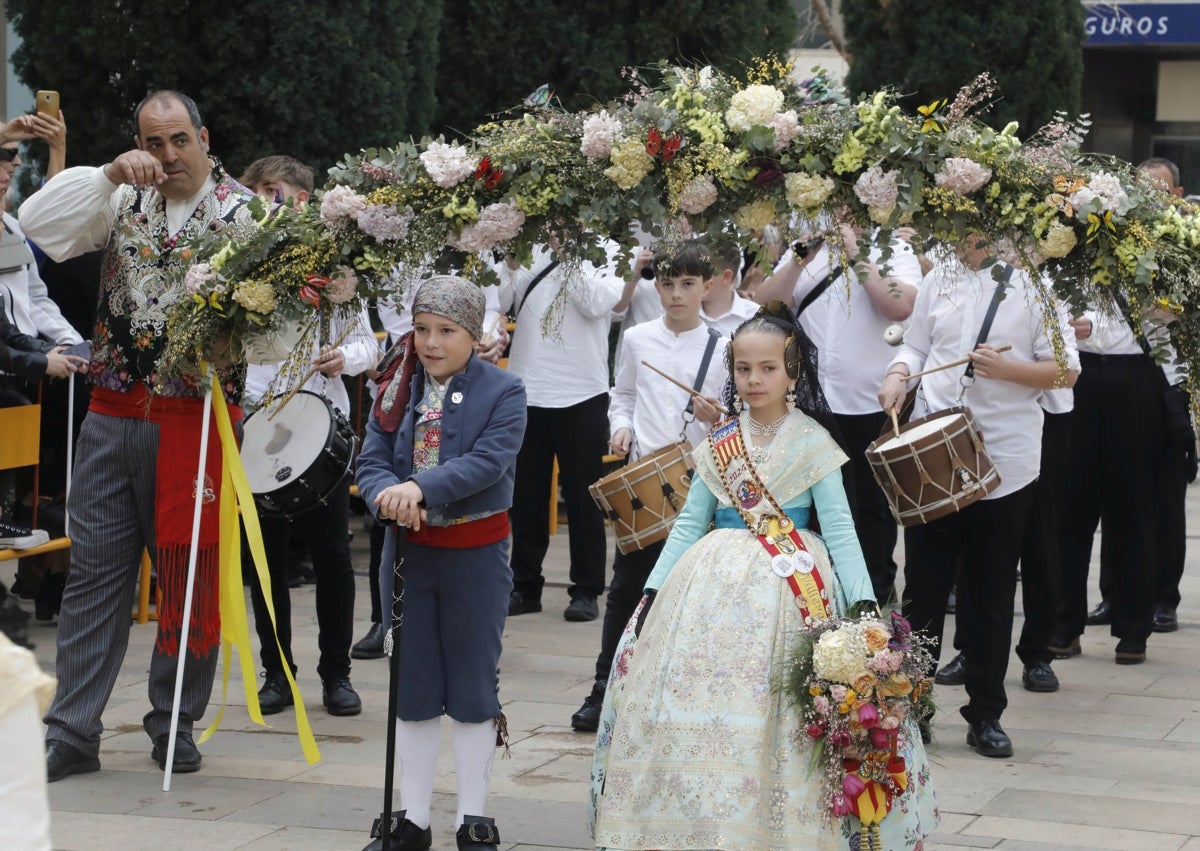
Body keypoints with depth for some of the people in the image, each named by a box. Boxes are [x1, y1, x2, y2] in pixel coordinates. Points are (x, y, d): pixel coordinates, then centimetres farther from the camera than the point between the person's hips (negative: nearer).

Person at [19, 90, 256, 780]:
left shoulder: (244, 211, 0)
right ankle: (72, 735, 7)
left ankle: (175, 725, 18)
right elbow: (39, 225, -4)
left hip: (195, 419, -3)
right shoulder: (123, 202, 9)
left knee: (191, 576, 4)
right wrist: (109, 175, -14)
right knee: (94, 570, 3)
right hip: (114, 417, 3)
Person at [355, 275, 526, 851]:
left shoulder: (502, 392, -8)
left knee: (473, 686, 5)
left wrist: (422, 488, -34)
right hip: (408, 549, 4)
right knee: (412, 687, 10)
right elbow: (372, 461, -3)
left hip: (476, 553, -4)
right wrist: (389, 496, -26)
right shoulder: (396, 389, 4)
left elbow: (488, 461, -22)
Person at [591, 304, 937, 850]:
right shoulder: (719, 442, 9)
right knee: (701, 714, 0)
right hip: (713, 584, 4)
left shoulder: (812, 442, -1)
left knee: (776, 718, -7)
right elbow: (689, 524, 10)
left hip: (790, 589, -4)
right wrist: (654, 591, 2)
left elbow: (838, 529, -6)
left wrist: (863, 601, -17)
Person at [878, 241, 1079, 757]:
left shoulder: (1034, 284, -3)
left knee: (991, 593, 7)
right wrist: (899, 375, -5)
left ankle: (986, 715, 17)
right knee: (924, 584, 5)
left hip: (1005, 462, -2)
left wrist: (1006, 369, -19)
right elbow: (915, 346, 17)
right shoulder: (940, 279, 8)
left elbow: (1066, 370, -4)